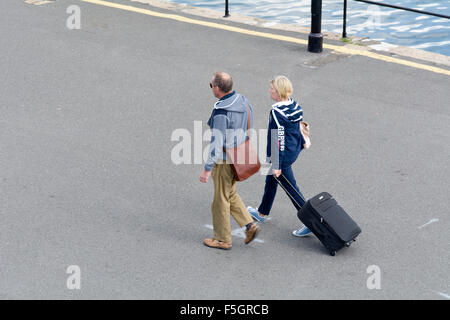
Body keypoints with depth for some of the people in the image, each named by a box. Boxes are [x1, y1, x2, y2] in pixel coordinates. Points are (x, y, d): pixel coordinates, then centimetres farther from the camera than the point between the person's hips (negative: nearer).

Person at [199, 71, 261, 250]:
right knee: (230, 194, 24)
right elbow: (248, 129, 11)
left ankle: (223, 239, 22)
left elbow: (217, 143, -26)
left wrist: (207, 169, -21)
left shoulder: (221, 112, -27)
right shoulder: (242, 101, 0)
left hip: (225, 160, -8)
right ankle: (250, 226, 19)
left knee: (221, 199, 8)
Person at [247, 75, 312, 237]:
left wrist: (277, 165, -19)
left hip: (283, 155, -9)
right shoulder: (293, 104, -2)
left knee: (290, 187, 3)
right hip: (294, 150, 9)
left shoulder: (277, 112, -27)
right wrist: (302, 143, 25)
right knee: (271, 180, 25)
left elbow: (278, 140, -25)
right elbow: (298, 127, 10)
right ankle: (262, 213, 40)